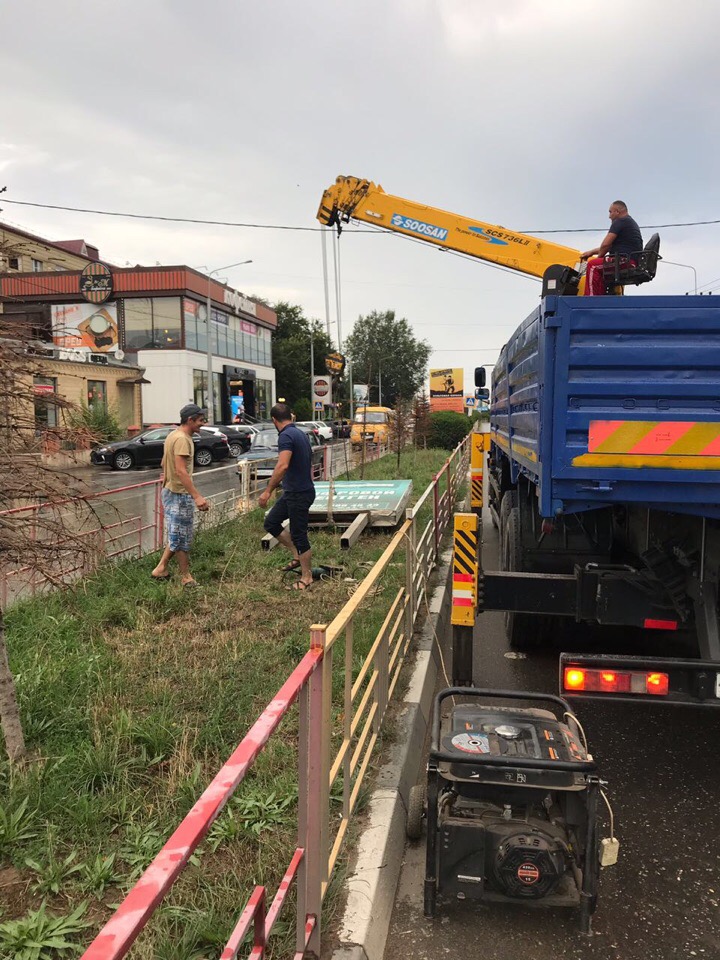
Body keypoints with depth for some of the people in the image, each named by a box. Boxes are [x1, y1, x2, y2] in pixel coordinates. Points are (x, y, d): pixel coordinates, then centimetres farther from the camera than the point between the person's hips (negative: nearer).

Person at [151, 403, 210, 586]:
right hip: (180, 495, -10)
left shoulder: (173, 435, 11)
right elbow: (181, 471, -29)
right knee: (182, 538, 1)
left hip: (170, 491, 10)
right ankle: (186, 578, 12)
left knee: (177, 536, 18)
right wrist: (197, 496, -33)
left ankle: (161, 569, 22)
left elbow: (165, 464, 21)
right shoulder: (182, 439, -20)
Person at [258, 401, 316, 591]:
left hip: (299, 494, -9)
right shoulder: (300, 433, 11)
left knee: (298, 535, 1)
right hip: (293, 492, 9)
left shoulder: (286, 435, -19)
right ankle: (297, 556, 22)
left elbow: (282, 466, -31)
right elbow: (308, 464, 21)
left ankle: (306, 579, 12)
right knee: (271, 522, 16)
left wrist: (268, 490, -28)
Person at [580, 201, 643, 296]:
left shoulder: (620, 222, -6)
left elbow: (605, 245, -11)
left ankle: (591, 298, -21)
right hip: (633, 263, 11)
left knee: (593, 265, -14)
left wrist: (599, 257, 7)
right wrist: (592, 252, 27)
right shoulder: (631, 223, 28)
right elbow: (610, 246, 30)